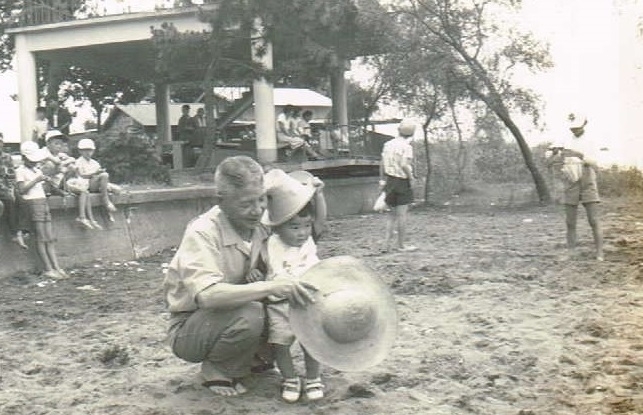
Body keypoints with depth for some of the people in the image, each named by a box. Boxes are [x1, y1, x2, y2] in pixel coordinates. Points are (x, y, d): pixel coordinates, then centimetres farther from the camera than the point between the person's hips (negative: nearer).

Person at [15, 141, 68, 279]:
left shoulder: (37, 170, 21)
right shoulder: (21, 171, -2)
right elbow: (21, 189, -13)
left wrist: (46, 181, 3)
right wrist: (36, 180, -16)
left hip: (44, 201, 8)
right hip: (33, 203, -8)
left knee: (50, 239, 2)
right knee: (41, 239, -8)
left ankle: (57, 267, 0)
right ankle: (48, 269, -7)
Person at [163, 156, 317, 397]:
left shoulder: (262, 224, -8)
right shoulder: (202, 233, -26)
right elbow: (207, 296, -41)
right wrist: (271, 287, -47)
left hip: (234, 310, 7)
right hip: (188, 328, -6)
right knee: (249, 314, -37)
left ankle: (253, 357, 7)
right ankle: (215, 370, -6)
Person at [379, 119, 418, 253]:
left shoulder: (388, 144, 6)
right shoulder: (406, 147, -13)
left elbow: (382, 164, 8)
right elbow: (404, 165, -24)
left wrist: (382, 180, 15)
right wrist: (411, 176, -10)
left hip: (389, 180, 6)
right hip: (402, 181, -6)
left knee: (392, 213, 15)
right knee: (402, 214, 2)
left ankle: (388, 243, 13)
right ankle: (401, 245, 8)